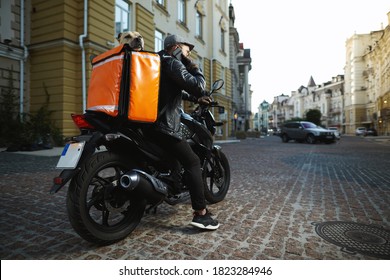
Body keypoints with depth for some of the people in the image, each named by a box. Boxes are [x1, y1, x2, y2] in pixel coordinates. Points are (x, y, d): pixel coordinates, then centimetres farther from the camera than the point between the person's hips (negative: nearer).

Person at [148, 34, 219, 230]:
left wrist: (195, 98, 25)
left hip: (150, 121, 10)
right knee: (193, 162, -7)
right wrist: (196, 69, 1)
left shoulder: (160, 62, 24)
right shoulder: (173, 63, -7)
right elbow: (197, 86, -18)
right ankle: (200, 213, -9)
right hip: (164, 124, -10)